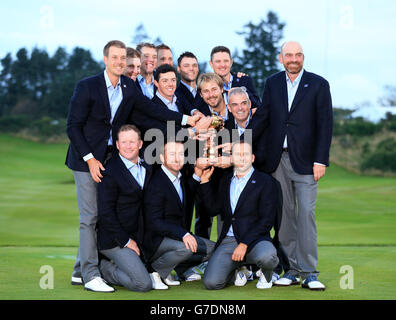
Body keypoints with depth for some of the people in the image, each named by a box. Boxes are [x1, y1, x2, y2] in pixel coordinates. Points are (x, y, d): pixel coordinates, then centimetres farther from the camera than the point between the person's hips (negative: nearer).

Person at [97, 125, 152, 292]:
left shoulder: (147, 168, 7)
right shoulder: (110, 173, -16)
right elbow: (105, 214, -16)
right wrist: (126, 241, -14)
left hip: (138, 238, 8)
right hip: (115, 241, -8)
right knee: (144, 284, -17)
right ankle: (104, 269, 5)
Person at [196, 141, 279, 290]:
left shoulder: (266, 181, -2)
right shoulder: (226, 180, 17)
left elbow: (266, 220, -8)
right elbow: (214, 209, 13)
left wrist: (244, 244, -17)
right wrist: (204, 181, 8)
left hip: (254, 240, -4)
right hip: (228, 241, 4)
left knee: (266, 256, -38)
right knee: (211, 282, -17)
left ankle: (266, 275, 2)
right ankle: (239, 267, 19)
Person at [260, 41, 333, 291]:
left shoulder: (318, 84, 0)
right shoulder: (272, 83, 10)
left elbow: (325, 125, -3)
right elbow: (263, 119, 9)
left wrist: (320, 160, -9)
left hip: (305, 161, -3)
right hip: (277, 160, 3)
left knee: (306, 213, -7)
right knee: (285, 214, 5)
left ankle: (309, 272, -2)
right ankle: (292, 269, 12)